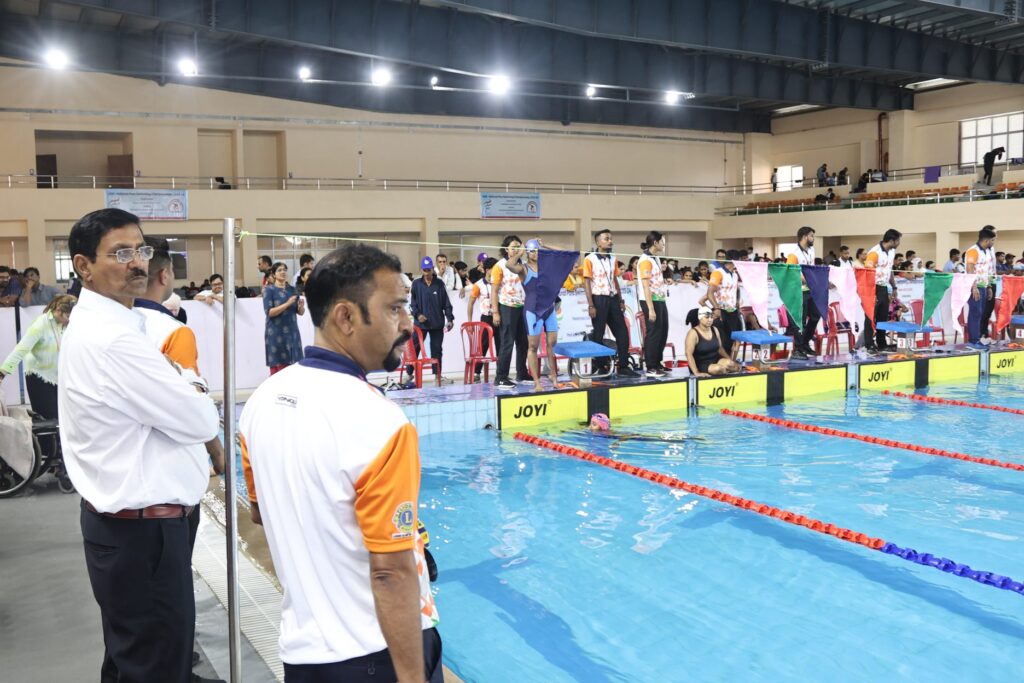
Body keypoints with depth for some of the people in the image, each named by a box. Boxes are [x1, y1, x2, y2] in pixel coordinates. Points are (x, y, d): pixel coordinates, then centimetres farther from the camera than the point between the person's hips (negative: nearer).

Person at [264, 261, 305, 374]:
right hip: (276, 334, -4)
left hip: (292, 332, 5)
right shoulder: (269, 290, -2)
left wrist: (301, 306, -12)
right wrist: (287, 304, -21)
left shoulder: (292, 289, 11)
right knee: (278, 368, -6)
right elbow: (269, 312, -13)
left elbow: (301, 313, 10)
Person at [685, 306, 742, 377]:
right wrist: (696, 373, -32)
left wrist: (732, 361, 0)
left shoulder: (715, 330, 7)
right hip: (701, 365, -5)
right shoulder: (693, 333, -14)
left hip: (715, 360, 5)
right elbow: (689, 354, -22)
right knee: (718, 368, -31)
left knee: (729, 363, -25)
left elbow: (720, 348, 15)